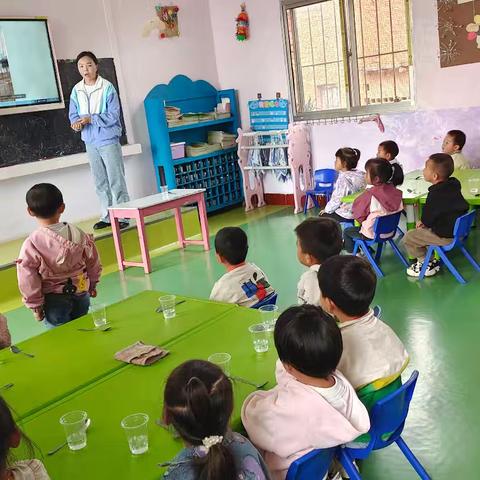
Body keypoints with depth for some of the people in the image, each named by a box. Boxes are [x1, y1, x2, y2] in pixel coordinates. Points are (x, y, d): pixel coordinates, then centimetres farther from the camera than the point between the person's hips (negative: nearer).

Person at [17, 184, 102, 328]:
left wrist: (35, 305, -2)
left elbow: (28, 280, -15)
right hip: (81, 293, 4)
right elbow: (93, 263, 2)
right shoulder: (79, 235, -9)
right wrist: (92, 285, 19)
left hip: (54, 300, -3)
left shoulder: (31, 244, -20)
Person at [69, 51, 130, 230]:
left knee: (116, 180, -2)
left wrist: (90, 119, -20)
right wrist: (77, 123, -14)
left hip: (108, 140, -5)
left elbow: (113, 116, -13)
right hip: (90, 142, 5)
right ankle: (107, 216, 21)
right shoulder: (76, 90, 5)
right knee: (100, 182, 12)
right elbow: (73, 114, 8)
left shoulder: (107, 88, -10)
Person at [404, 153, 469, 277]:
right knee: (421, 230, 29)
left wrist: (424, 222, 6)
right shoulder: (453, 186, 2)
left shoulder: (435, 195, -26)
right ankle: (432, 260, 29)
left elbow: (427, 218, -16)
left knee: (409, 237, 1)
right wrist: (425, 221, 7)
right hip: (458, 229, 9)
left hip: (446, 236, -9)